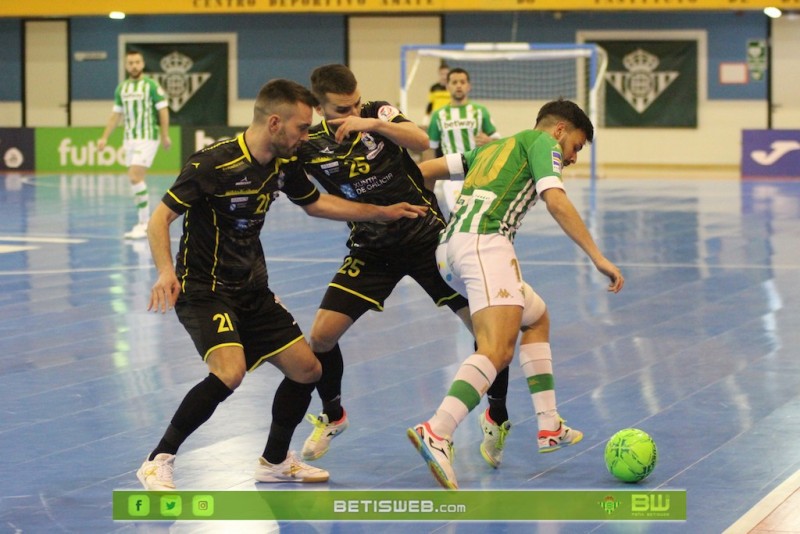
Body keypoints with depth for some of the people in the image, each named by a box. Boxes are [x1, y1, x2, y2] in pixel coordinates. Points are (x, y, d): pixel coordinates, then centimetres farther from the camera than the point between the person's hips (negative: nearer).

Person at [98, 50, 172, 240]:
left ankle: (144, 223, -11)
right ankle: (143, 224, 14)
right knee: (135, 180, 7)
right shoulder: (121, 88, 12)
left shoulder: (151, 85, -6)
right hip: (130, 139, 7)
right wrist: (105, 137, 14)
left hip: (147, 138, -7)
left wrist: (165, 136, -10)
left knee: (135, 177, -16)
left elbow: (163, 110, -6)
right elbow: (116, 114, 18)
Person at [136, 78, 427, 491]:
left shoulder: (284, 164, 2)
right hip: (204, 290, -8)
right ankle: (158, 462, -17)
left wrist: (382, 212, 22)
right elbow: (160, 217, -19)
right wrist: (166, 272, -35)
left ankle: (275, 461, 31)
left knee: (306, 369, 7)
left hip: (252, 290, 8)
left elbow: (314, 203, 22)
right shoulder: (213, 164, -21)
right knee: (230, 371, -29)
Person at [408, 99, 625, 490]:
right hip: (485, 241, -9)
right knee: (497, 350, -22)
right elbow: (556, 202, -6)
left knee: (537, 318, 25)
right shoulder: (543, 142, 11)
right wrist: (599, 258, -9)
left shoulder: (492, 147, 33)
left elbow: (423, 170, 27)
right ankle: (436, 434, -42)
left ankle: (549, 426, 22)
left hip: (449, 245, 9)